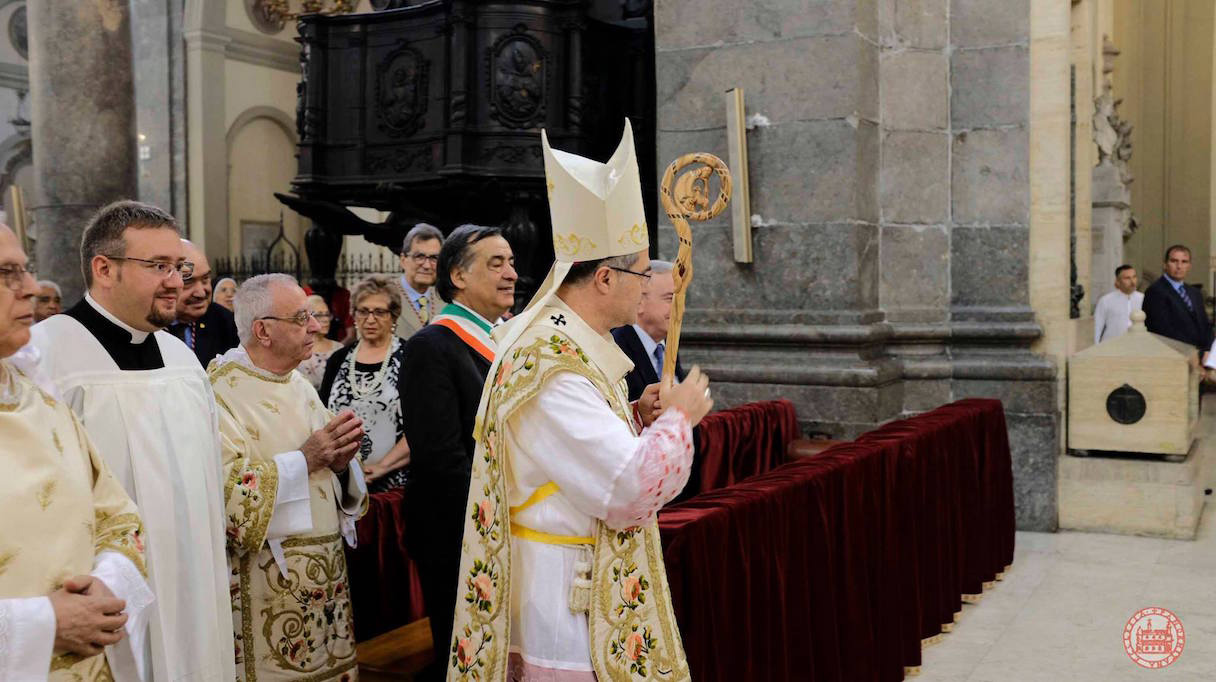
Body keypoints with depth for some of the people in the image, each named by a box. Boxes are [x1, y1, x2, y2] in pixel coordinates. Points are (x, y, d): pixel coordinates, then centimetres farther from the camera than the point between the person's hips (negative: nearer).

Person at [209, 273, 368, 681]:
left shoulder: (300, 387, 12)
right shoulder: (220, 392, -12)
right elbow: (228, 489, -22)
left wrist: (340, 461, -6)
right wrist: (304, 459, -20)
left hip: (325, 573, 7)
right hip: (265, 583, -7)